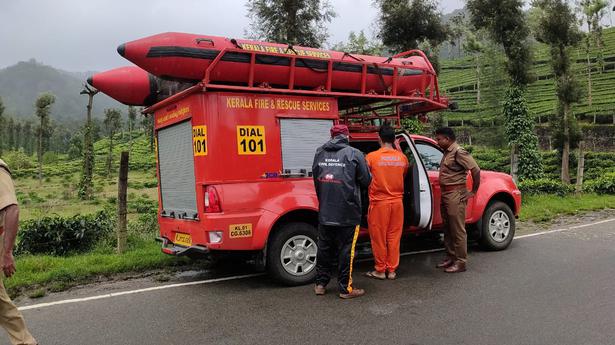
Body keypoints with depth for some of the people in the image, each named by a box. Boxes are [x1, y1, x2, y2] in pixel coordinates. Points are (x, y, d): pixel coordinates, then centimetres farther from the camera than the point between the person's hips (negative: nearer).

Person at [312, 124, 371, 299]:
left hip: (324, 212, 5)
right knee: (346, 250, 5)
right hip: (347, 213, -4)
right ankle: (346, 288, 13)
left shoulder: (320, 152, 6)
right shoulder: (354, 154, -8)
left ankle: (320, 284, 25)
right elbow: (365, 181, -3)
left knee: (324, 248, 15)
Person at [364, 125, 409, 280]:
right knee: (394, 237, 11)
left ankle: (380, 270, 16)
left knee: (379, 238, 7)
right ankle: (392, 270, 18)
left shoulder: (372, 157, -11)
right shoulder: (402, 157, 0)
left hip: (379, 202, -3)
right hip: (397, 202, 4)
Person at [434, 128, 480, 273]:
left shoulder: (458, 152, -13)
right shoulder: (447, 152, 15)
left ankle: (460, 262, 2)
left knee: (458, 230, -4)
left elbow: (476, 169, -17)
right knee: (448, 228, 15)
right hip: (445, 194, 10)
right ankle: (450, 257, 25)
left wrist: (473, 191, -11)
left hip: (455, 194, -9)